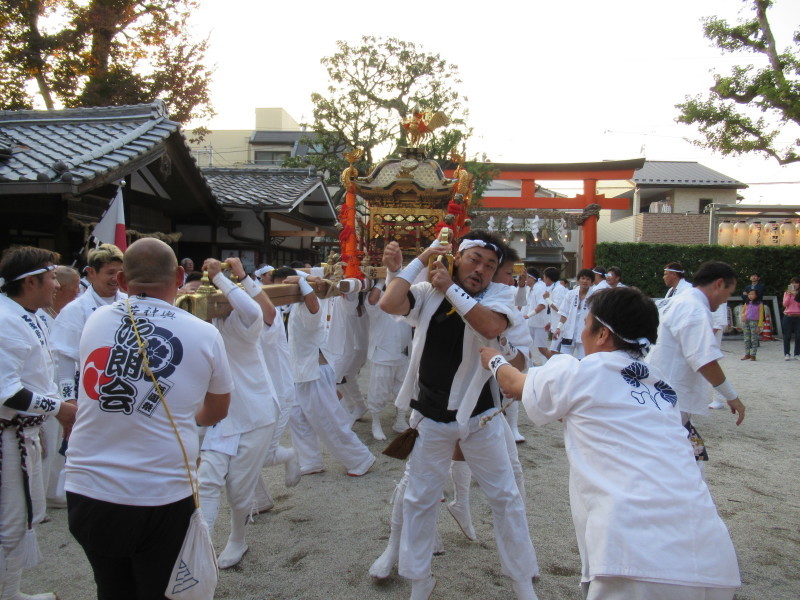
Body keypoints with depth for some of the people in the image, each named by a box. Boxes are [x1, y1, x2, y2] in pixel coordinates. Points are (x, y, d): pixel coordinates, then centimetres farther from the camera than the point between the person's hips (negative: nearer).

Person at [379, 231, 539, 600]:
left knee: (505, 497, 10)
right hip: (430, 416, 1)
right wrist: (418, 261, -17)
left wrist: (451, 288, -26)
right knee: (419, 499, 13)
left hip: (478, 415, -1)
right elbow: (389, 304, -23)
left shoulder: (500, 295, -9)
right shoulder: (427, 293, -5)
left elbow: (492, 326, -31)